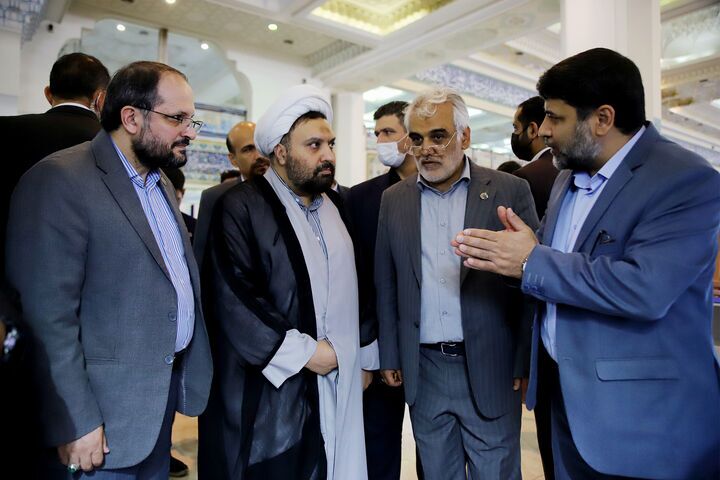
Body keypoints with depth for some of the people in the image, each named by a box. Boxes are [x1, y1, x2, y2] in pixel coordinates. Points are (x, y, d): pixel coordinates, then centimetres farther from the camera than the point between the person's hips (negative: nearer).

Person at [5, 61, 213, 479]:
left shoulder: (162, 184, 10)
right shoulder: (60, 181, -16)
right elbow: (47, 315, -19)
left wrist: (192, 372, 9)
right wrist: (75, 425, -18)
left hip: (165, 395, 8)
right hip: (102, 418, -7)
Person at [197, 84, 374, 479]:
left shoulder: (337, 206, 10)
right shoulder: (240, 207, -10)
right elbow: (235, 300, -18)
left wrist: (364, 355, 11)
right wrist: (302, 351, -16)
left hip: (336, 387, 6)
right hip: (267, 395, -5)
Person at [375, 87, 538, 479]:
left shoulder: (510, 191, -4)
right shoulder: (393, 199, 4)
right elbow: (386, 286, 7)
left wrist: (526, 361, -5)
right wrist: (389, 356, 6)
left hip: (489, 369, -2)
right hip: (423, 370, 3)